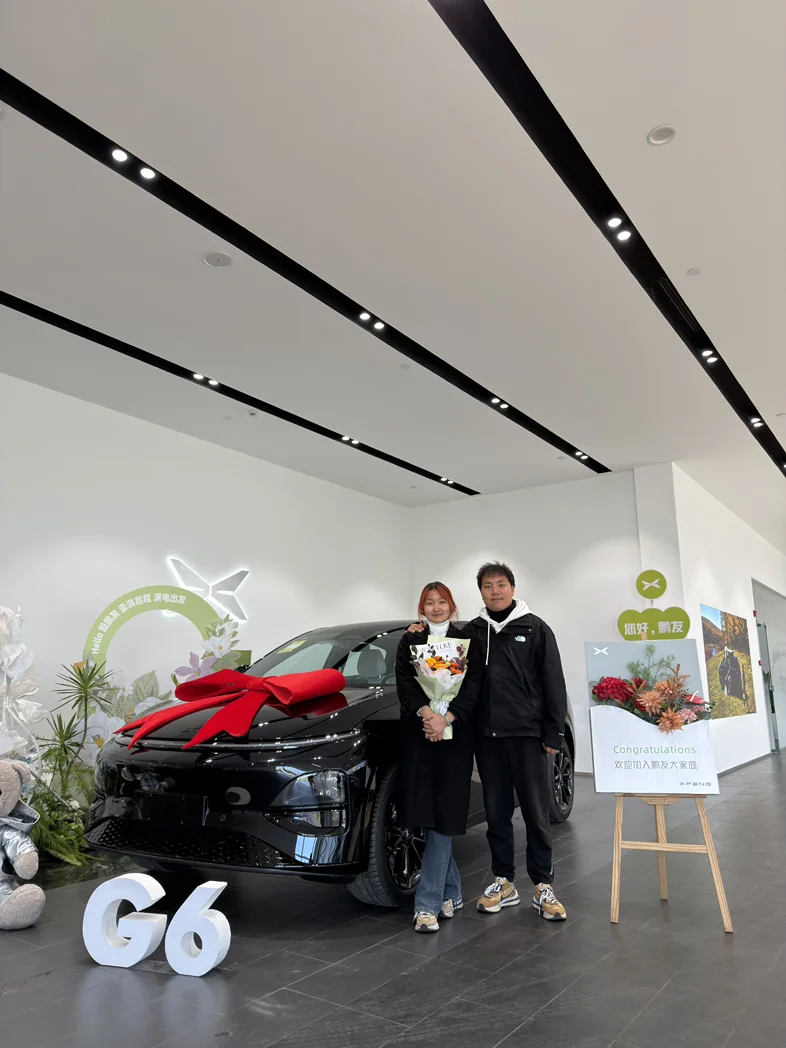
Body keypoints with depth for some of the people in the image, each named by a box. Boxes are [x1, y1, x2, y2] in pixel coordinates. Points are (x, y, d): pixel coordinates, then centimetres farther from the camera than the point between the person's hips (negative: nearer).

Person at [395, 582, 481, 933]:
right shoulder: (409, 641, 10)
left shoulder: (466, 641, 8)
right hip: (418, 734, 1)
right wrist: (426, 713, -19)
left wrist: (446, 718, -16)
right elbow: (404, 682, -2)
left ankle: (428, 904, -4)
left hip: (454, 735, -1)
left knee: (442, 814, -6)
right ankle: (450, 893, 21)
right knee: (427, 814, 3)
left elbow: (473, 684, -2)